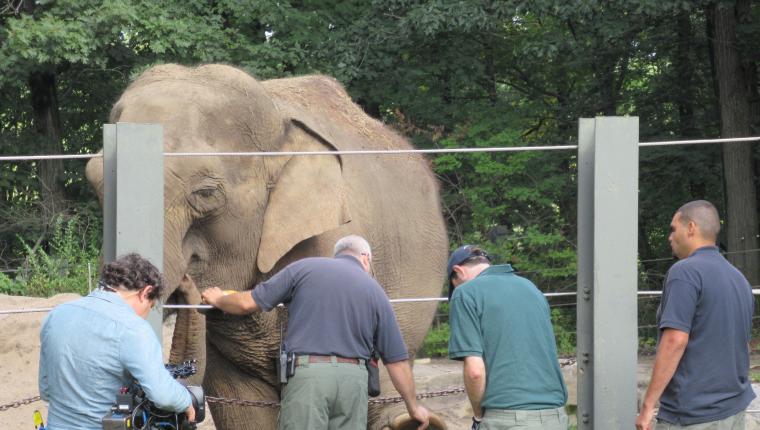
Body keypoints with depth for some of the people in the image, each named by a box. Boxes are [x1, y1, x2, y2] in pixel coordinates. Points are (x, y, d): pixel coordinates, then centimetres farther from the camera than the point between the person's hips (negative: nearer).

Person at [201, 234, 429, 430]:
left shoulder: (304, 268, 7)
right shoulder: (376, 292, 13)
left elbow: (248, 303, 6)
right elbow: (397, 360, 12)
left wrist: (218, 299, 28)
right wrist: (413, 406, 22)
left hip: (307, 374, -2)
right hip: (353, 379, 2)